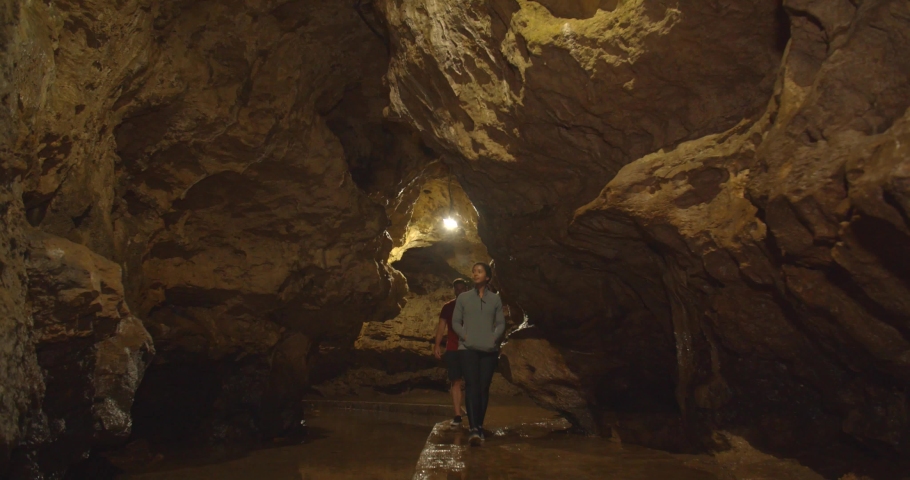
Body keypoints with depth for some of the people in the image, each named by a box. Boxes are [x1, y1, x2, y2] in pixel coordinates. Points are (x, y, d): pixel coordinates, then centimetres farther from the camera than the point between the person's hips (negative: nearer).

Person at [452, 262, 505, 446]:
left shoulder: (495, 299, 8)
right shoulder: (463, 297, 7)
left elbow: (501, 323, 8)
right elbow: (455, 322, 7)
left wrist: (494, 337, -8)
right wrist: (465, 336, -8)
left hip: (489, 350, 1)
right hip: (467, 349, -1)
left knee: (484, 388, 3)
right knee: (471, 386, -12)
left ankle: (479, 426, 15)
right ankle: (474, 429, -18)